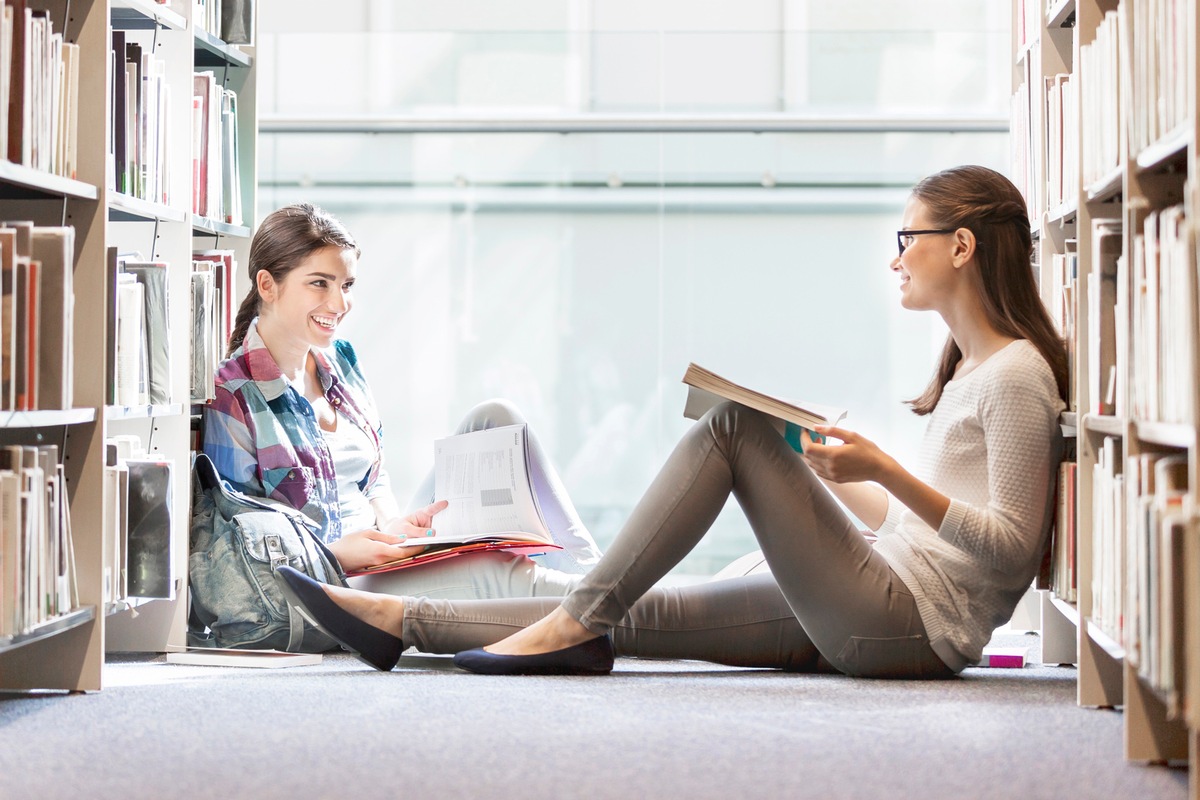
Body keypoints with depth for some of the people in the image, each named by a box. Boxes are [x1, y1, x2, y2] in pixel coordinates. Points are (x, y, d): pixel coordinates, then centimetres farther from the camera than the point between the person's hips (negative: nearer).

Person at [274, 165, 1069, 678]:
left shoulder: (1018, 376, -9)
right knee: (642, 614, 2)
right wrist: (829, 470, 17)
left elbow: (1011, 547, -17)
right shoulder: (966, 369, 21)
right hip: (887, 616, 9)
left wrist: (887, 470, -23)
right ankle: (402, 621, 3)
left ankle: (579, 620, -12)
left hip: (911, 626, -9)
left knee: (734, 424, -14)